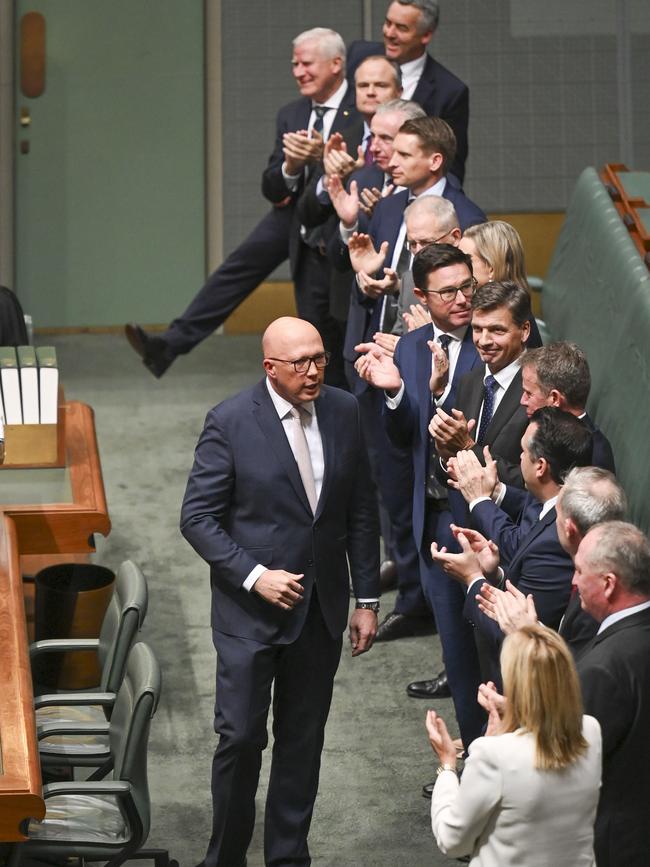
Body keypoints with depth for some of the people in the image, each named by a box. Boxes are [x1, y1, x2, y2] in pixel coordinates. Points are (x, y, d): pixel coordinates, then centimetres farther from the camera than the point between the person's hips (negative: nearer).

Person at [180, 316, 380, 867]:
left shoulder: (344, 413, 0)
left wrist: (367, 599, 5)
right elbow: (198, 517, -9)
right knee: (241, 737, -2)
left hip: (321, 607, 4)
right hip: (249, 610, -4)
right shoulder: (231, 422, -12)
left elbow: (361, 513, 7)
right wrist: (254, 575, -18)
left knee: (303, 739, 11)